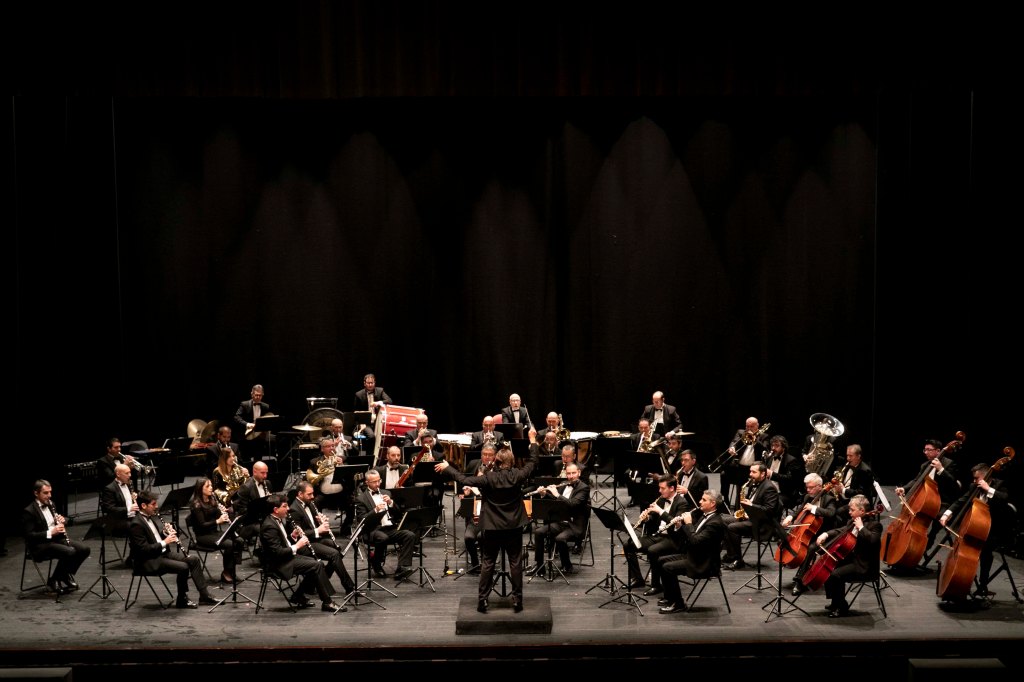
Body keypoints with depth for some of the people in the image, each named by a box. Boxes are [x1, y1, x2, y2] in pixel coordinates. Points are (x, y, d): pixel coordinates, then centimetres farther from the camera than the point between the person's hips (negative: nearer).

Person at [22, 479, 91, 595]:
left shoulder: (50, 504, 11)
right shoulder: (28, 511, -12)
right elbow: (29, 536, -17)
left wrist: (62, 521, -3)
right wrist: (50, 533, -27)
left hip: (57, 538, 8)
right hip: (41, 544, -7)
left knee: (85, 549, -13)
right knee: (70, 552, -31)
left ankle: (67, 576, 4)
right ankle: (54, 580, -10)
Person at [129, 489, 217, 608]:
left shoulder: (153, 517, 9)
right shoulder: (136, 525, -18)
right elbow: (143, 549, -24)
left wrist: (170, 531, -1)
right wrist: (164, 542, -24)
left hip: (164, 552, 9)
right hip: (149, 561, -9)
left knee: (194, 559, -1)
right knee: (183, 567, -24)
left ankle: (204, 595, 3)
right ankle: (182, 600, -5)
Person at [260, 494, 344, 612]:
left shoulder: (280, 520, 8)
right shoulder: (269, 526, -22)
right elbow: (277, 552, -26)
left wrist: (293, 536, 0)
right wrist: (296, 546, -20)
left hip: (289, 553, 10)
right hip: (279, 563, -10)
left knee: (316, 563, 6)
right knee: (317, 566, -18)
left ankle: (298, 597, 13)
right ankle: (327, 602, -8)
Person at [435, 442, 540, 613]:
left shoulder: (489, 477, -14)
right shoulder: (517, 475, -9)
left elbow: (465, 480, -15)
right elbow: (533, 461, 4)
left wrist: (447, 468, -5)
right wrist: (533, 441, 16)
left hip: (492, 526, -1)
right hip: (514, 526, 1)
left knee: (487, 563, 8)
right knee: (515, 563, 6)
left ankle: (482, 599, 7)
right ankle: (517, 599, 6)